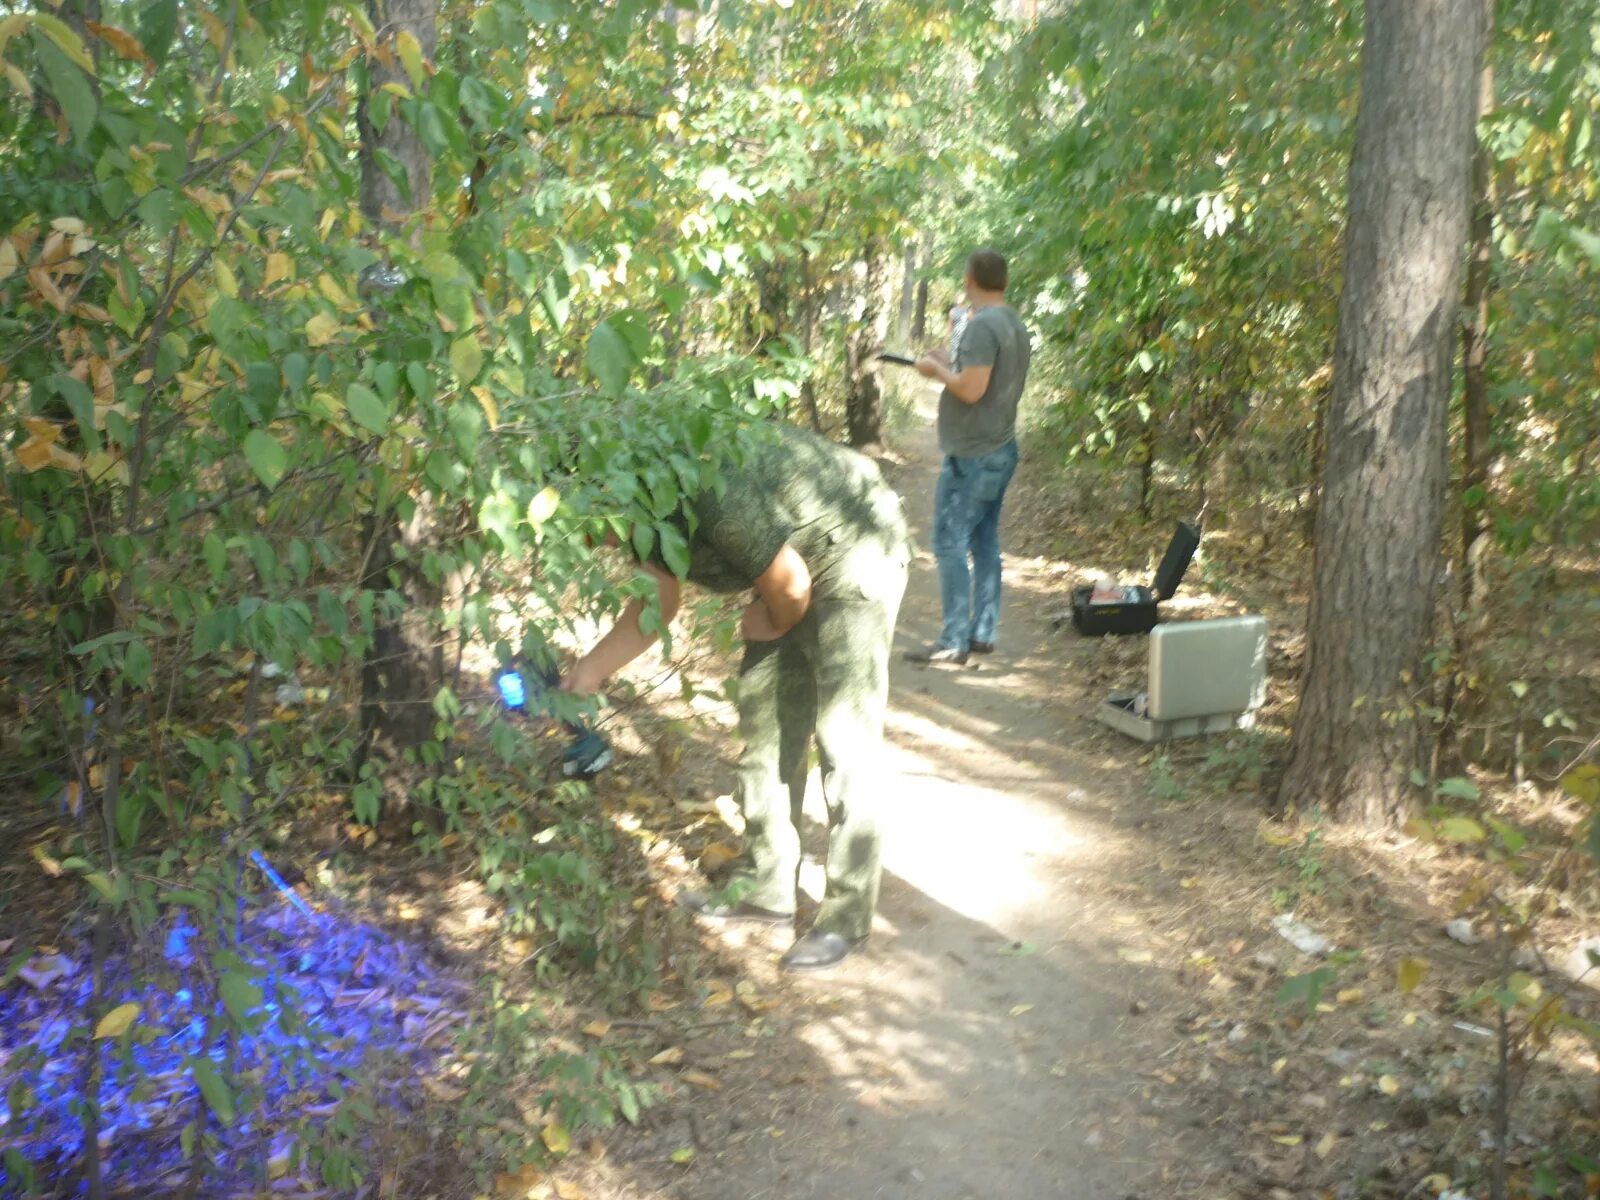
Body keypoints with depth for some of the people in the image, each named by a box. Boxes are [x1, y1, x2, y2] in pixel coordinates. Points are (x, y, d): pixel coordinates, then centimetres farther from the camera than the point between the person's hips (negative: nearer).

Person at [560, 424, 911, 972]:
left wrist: (773, 623, -3)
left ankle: (846, 917, 3)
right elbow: (659, 601, 7)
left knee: (844, 748, -8)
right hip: (797, 569, 10)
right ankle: (764, 887, 23)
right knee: (764, 728, 11)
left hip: (857, 562, -9)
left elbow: (791, 585, -25)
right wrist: (586, 673, 3)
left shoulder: (713, 497, -35)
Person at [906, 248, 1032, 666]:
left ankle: (954, 642, -4)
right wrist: (952, 365, 16)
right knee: (985, 543, 13)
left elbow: (971, 389, -24)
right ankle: (983, 632, 18)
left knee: (950, 543, -6)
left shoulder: (982, 325, -17)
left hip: (972, 455, -10)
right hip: (1001, 449, 10)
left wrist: (937, 369, -8)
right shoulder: (1015, 325, 13)